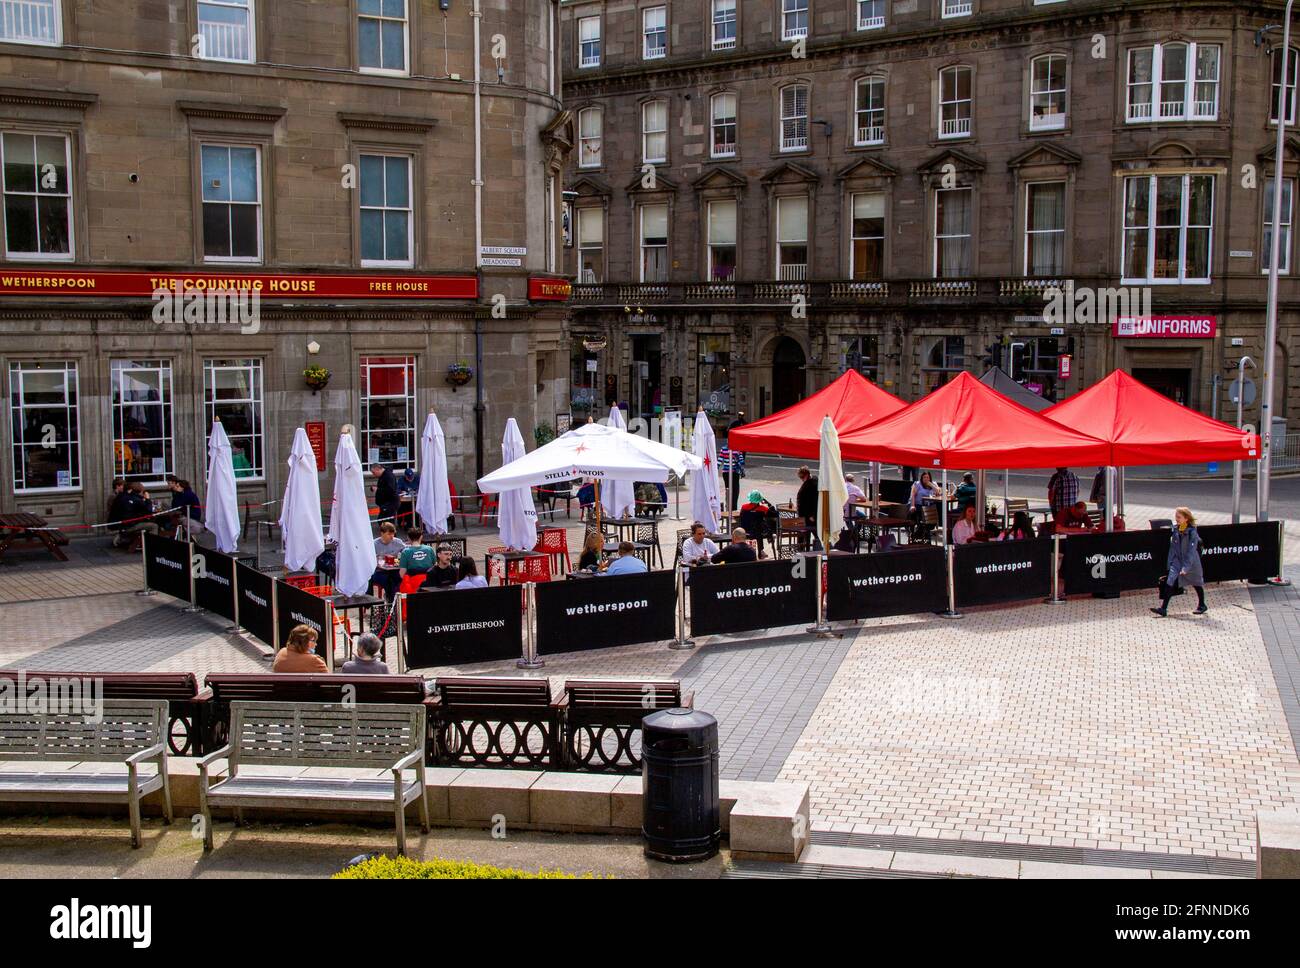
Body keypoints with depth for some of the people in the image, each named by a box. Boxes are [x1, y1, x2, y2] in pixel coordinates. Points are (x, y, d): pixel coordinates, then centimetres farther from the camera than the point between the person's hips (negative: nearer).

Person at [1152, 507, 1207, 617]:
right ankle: (1163, 608, -17)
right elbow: (1172, 547, 5)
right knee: (1170, 582, -13)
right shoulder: (1174, 529, -3)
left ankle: (1201, 606, 38)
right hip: (1177, 560, 4)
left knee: (1196, 583, 16)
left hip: (1191, 562, -4)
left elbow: (1191, 551, -20)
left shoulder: (1192, 532, -17)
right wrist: (1169, 564, 4)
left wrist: (1185, 567, -25)